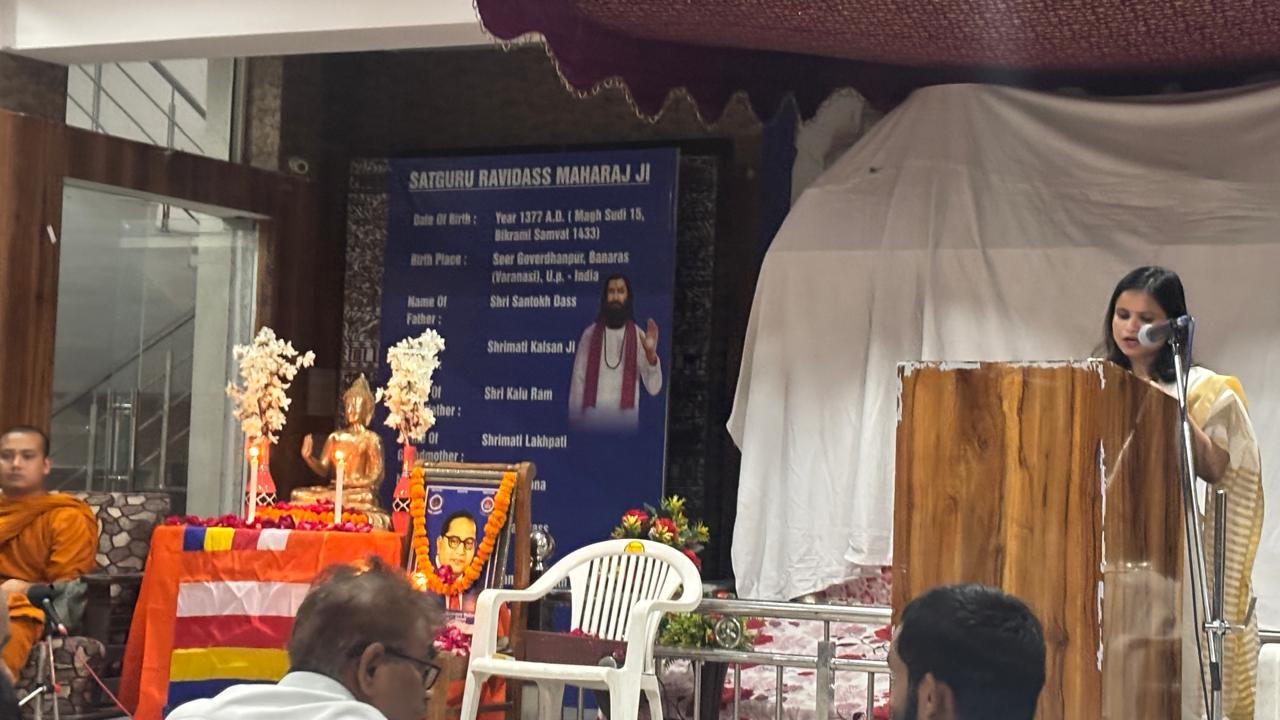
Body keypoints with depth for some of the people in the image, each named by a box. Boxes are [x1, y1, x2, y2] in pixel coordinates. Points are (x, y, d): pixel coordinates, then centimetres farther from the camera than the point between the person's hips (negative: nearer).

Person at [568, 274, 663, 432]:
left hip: (626, 421, 0)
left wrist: (651, 354, -20)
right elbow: (578, 380, 5)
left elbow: (654, 388, -3)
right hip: (592, 420, 0)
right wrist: (574, 422, 0)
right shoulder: (590, 333, 5)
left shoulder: (638, 336, 4)